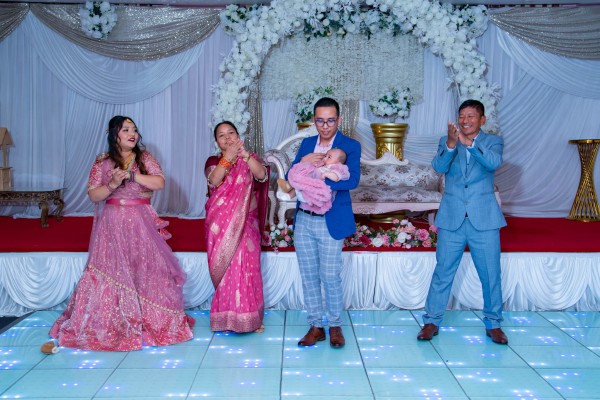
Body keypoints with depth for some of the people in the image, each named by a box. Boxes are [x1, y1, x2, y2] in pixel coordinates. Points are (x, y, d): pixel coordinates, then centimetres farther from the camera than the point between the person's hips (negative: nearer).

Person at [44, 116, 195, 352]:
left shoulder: (145, 158, 6)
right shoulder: (102, 162, 5)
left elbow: (159, 183, -7)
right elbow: (93, 195, 1)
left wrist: (131, 175, -16)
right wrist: (112, 184, -17)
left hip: (141, 224, 1)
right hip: (112, 225, 0)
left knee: (146, 270, -3)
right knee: (111, 272, -5)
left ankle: (151, 322, 10)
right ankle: (110, 326, 6)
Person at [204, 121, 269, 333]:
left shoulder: (252, 158, 7)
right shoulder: (213, 161, 7)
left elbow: (262, 175, -14)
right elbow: (213, 180, -14)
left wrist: (245, 154, -27)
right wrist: (228, 157, -25)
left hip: (246, 222, 0)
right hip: (221, 222, 1)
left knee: (248, 266, -2)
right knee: (225, 267, 1)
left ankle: (250, 316, 8)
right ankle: (226, 316, 12)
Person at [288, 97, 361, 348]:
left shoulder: (351, 146, -4)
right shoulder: (307, 144, 11)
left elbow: (352, 180, -20)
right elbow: (290, 177, 7)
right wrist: (303, 161, -13)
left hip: (330, 222, -4)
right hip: (303, 221, 4)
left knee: (330, 277, 3)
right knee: (308, 277, 9)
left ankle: (335, 326, 21)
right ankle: (315, 326, 21)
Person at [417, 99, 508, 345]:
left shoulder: (493, 142, 3)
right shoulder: (446, 141, 5)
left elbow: (494, 162, -19)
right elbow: (439, 166, -13)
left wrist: (469, 143, -32)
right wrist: (451, 145, -30)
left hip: (484, 220, 0)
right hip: (452, 218, 0)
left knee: (491, 275, 7)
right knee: (442, 273, 6)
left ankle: (493, 323, 24)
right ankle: (432, 321, 17)